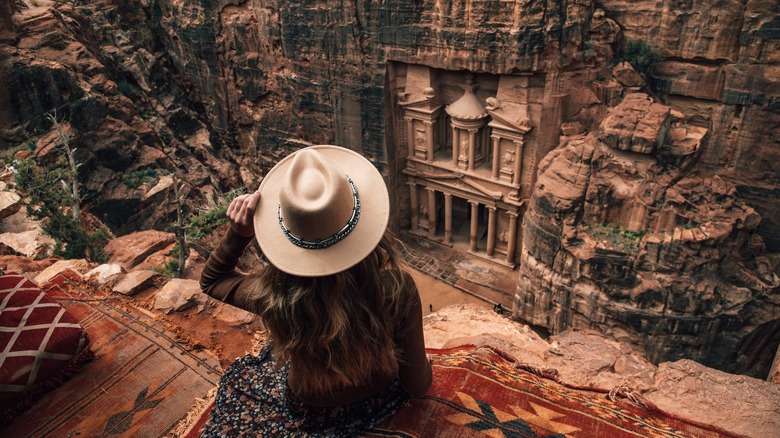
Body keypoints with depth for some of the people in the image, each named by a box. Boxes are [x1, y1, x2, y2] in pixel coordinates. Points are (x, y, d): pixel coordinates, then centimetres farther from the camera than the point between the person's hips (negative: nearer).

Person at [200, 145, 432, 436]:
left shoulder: (274, 295, -36)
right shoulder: (397, 288, -36)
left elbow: (211, 279, -10)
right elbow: (418, 385, -18)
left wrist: (238, 234, -25)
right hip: (382, 400, 1)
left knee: (238, 378, 30)